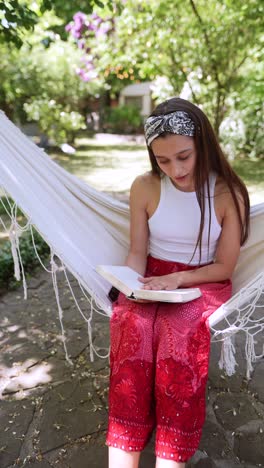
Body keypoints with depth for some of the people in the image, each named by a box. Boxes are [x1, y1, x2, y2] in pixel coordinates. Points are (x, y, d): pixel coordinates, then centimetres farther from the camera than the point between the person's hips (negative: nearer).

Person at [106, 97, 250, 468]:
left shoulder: (229, 193, -8)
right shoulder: (145, 187, -2)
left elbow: (224, 267, -4)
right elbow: (137, 252, 4)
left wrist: (177, 279, -18)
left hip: (204, 283, -1)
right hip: (153, 279, 2)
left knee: (178, 332, -33)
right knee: (133, 330, -30)